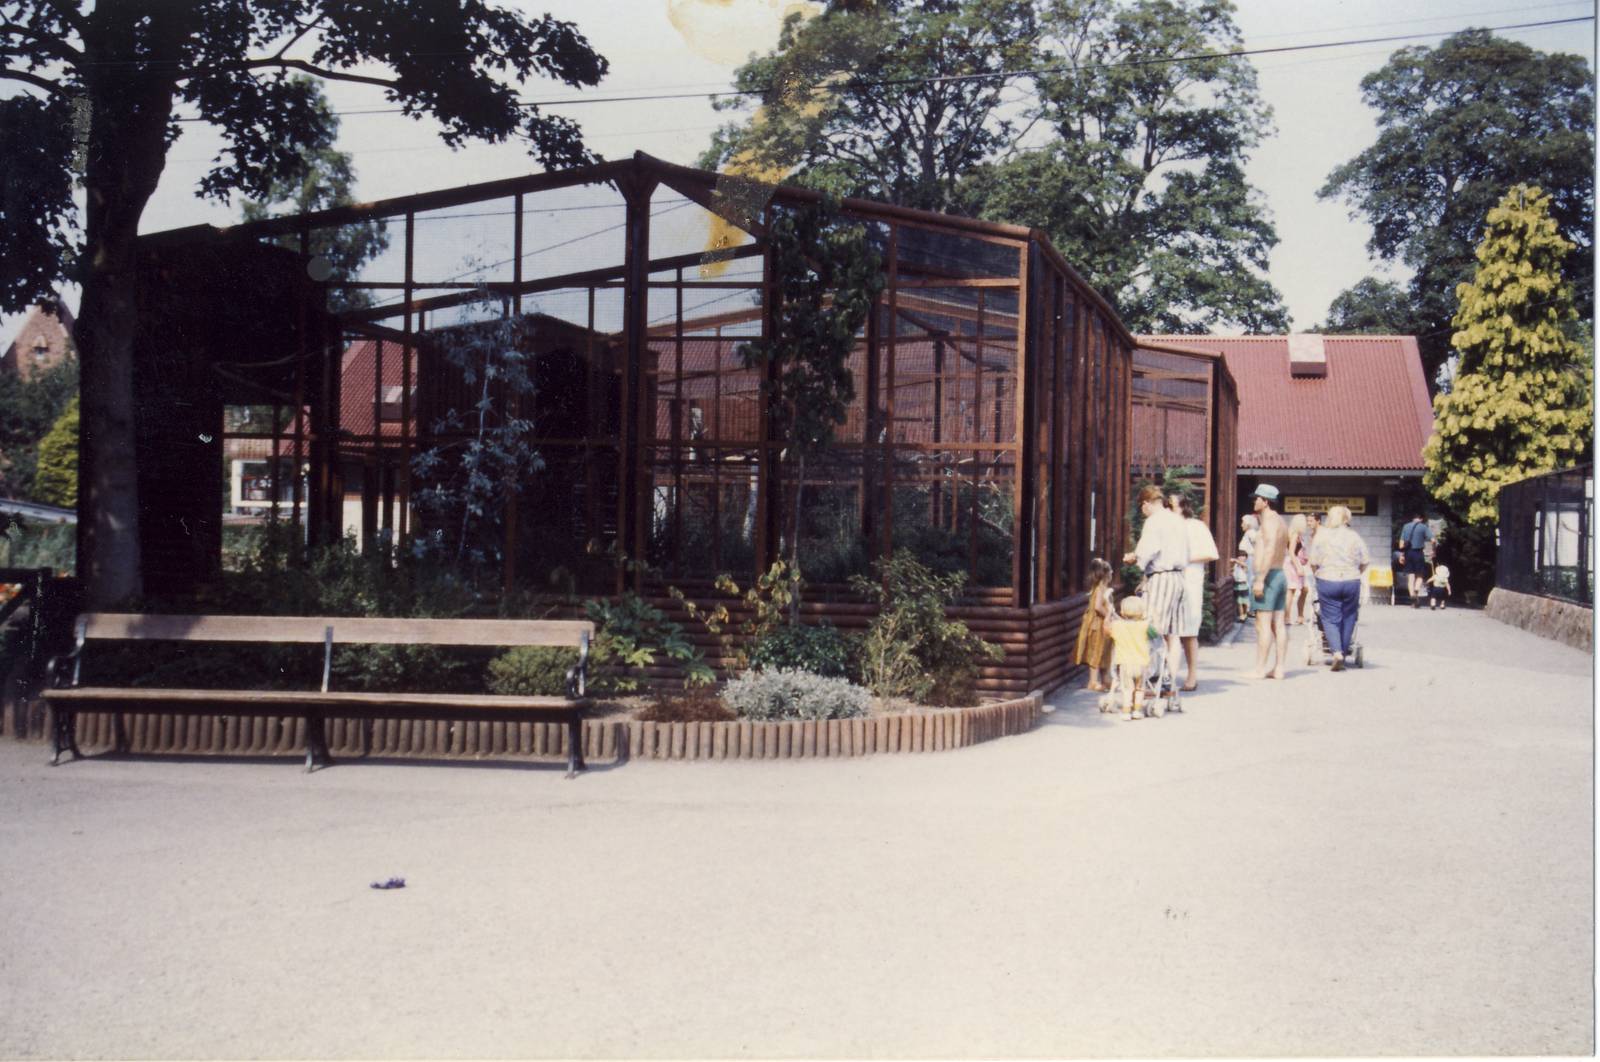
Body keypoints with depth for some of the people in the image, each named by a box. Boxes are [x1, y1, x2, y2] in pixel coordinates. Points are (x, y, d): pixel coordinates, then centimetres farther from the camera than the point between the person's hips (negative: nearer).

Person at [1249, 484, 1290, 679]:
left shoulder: (1269, 521, -12)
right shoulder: (1281, 522, 17)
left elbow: (1270, 550, -22)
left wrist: (1260, 579, -24)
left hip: (1268, 575, -10)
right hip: (1280, 574, 10)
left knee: (1263, 624, -9)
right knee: (1278, 624, 7)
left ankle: (1260, 669, -10)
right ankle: (1278, 668, 7)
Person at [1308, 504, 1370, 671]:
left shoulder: (1321, 536, 0)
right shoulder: (1355, 537, 3)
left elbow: (1313, 563, 0)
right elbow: (1364, 563, 5)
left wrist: (1319, 575, 17)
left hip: (1327, 582, -1)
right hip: (1351, 582, 1)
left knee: (1330, 618, 4)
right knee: (1348, 618, 13)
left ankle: (1336, 652, -14)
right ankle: (1344, 651, 17)